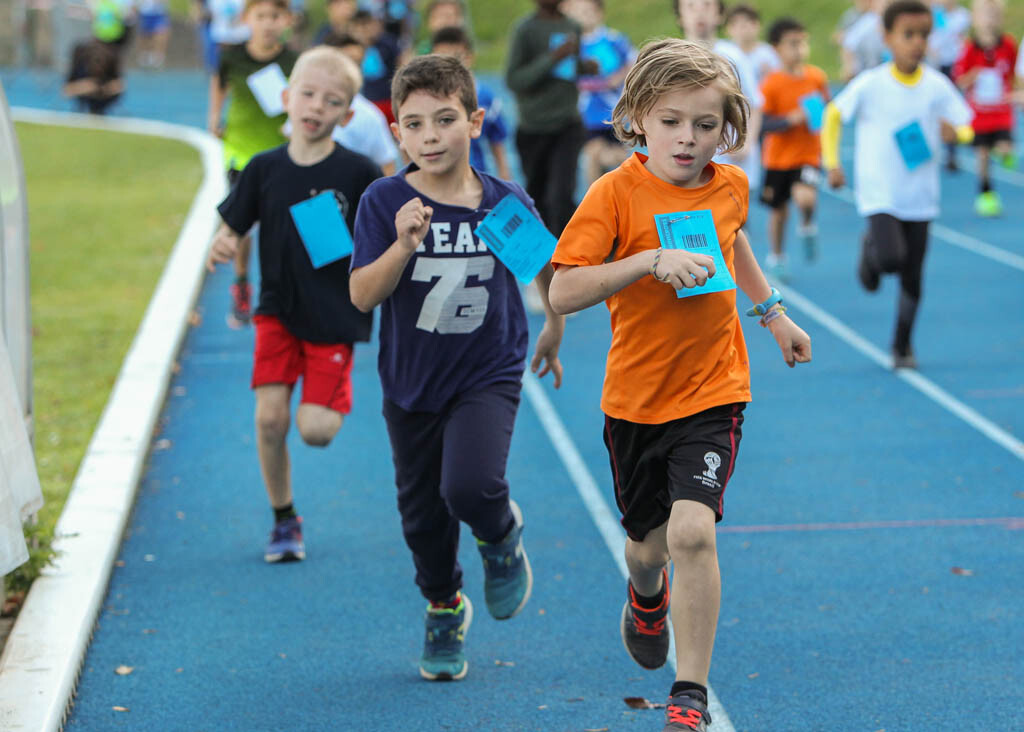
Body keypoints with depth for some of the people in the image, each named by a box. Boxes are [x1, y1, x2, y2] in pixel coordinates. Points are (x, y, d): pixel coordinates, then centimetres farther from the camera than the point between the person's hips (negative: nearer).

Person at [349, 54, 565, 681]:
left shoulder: (506, 202, -8)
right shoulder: (385, 203, -11)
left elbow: (546, 265, 11)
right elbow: (363, 296, -16)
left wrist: (554, 330, 20)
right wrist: (404, 244, -30)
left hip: (489, 375, -2)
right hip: (412, 381, 2)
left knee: (469, 486, -24)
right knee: (422, 514, 12)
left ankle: (502, 535, 12)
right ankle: (445, 608, 39)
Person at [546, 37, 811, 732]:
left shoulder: (730, 186, 0)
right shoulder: (616, 192, -13)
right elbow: (563, 293, -21)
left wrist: (774, 312, 28)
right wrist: (653, 259, -30)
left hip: (713, 391, 1)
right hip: (636, 395, -1)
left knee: (692, 530, -19)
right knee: (650, 542, 13)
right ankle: (648, 595, 53)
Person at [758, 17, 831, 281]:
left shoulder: (817, 77, -3)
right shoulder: (771, 84, -13)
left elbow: (828, 108, 14)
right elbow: (763, 124, -15)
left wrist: (823, 110, -8)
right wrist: (792, 119, -27)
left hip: (808, 156, 1)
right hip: (779, 158, -1)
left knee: (805, 198, -27)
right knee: (779, 211, 12)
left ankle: (807, 228, 7)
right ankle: (777, 258, 36)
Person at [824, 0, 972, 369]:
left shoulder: (937, 86, -4)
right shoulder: (870, 84, -9)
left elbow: (966, 127, 2)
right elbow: (833, 116, 4)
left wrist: (954, 131, -22)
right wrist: (832, 163, -1)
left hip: (920, 196, 2)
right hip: (879, 193, -2)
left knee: (912, 277, 6)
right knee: (891, 258, -22)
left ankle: (902, 346, 24)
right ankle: (870, 250, 15)